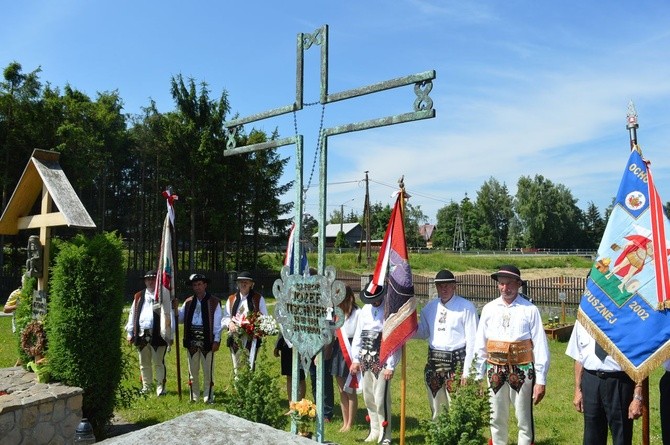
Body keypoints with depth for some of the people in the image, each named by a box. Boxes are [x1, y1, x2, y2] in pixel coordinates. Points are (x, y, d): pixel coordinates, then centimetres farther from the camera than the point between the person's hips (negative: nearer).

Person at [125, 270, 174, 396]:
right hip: (141, 334, 4)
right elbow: (132, 314, 13)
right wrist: (130, 333, 7)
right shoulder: (138, 296, 14)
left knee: (159, 363, 0)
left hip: (158, 335, -4)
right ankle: (146, 386, 25)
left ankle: (160, 387, 8)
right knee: (144, 363, 13)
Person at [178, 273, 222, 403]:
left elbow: (217, 323, -3)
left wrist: (216, 340, -8)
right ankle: (194, 397, 21)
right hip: (192, 340, 4)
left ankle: (208, 397, 11)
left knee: (208, 371, 2)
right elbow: (180, 318, 12)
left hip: (207, 340, -4)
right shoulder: (188, 302, 12)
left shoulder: (214, 302, -1)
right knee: (193, 371, 12)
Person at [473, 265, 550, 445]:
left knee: (524, 420, 9)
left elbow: (540, 346, -7)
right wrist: (478, 376, 7)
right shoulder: (489, 309, 3)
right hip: (495, 371, 3)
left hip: (522, 371, -3)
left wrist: (541, 380, -8)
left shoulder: (529, 310, -7)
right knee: (497, 419, 16)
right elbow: (480, 345, 7)